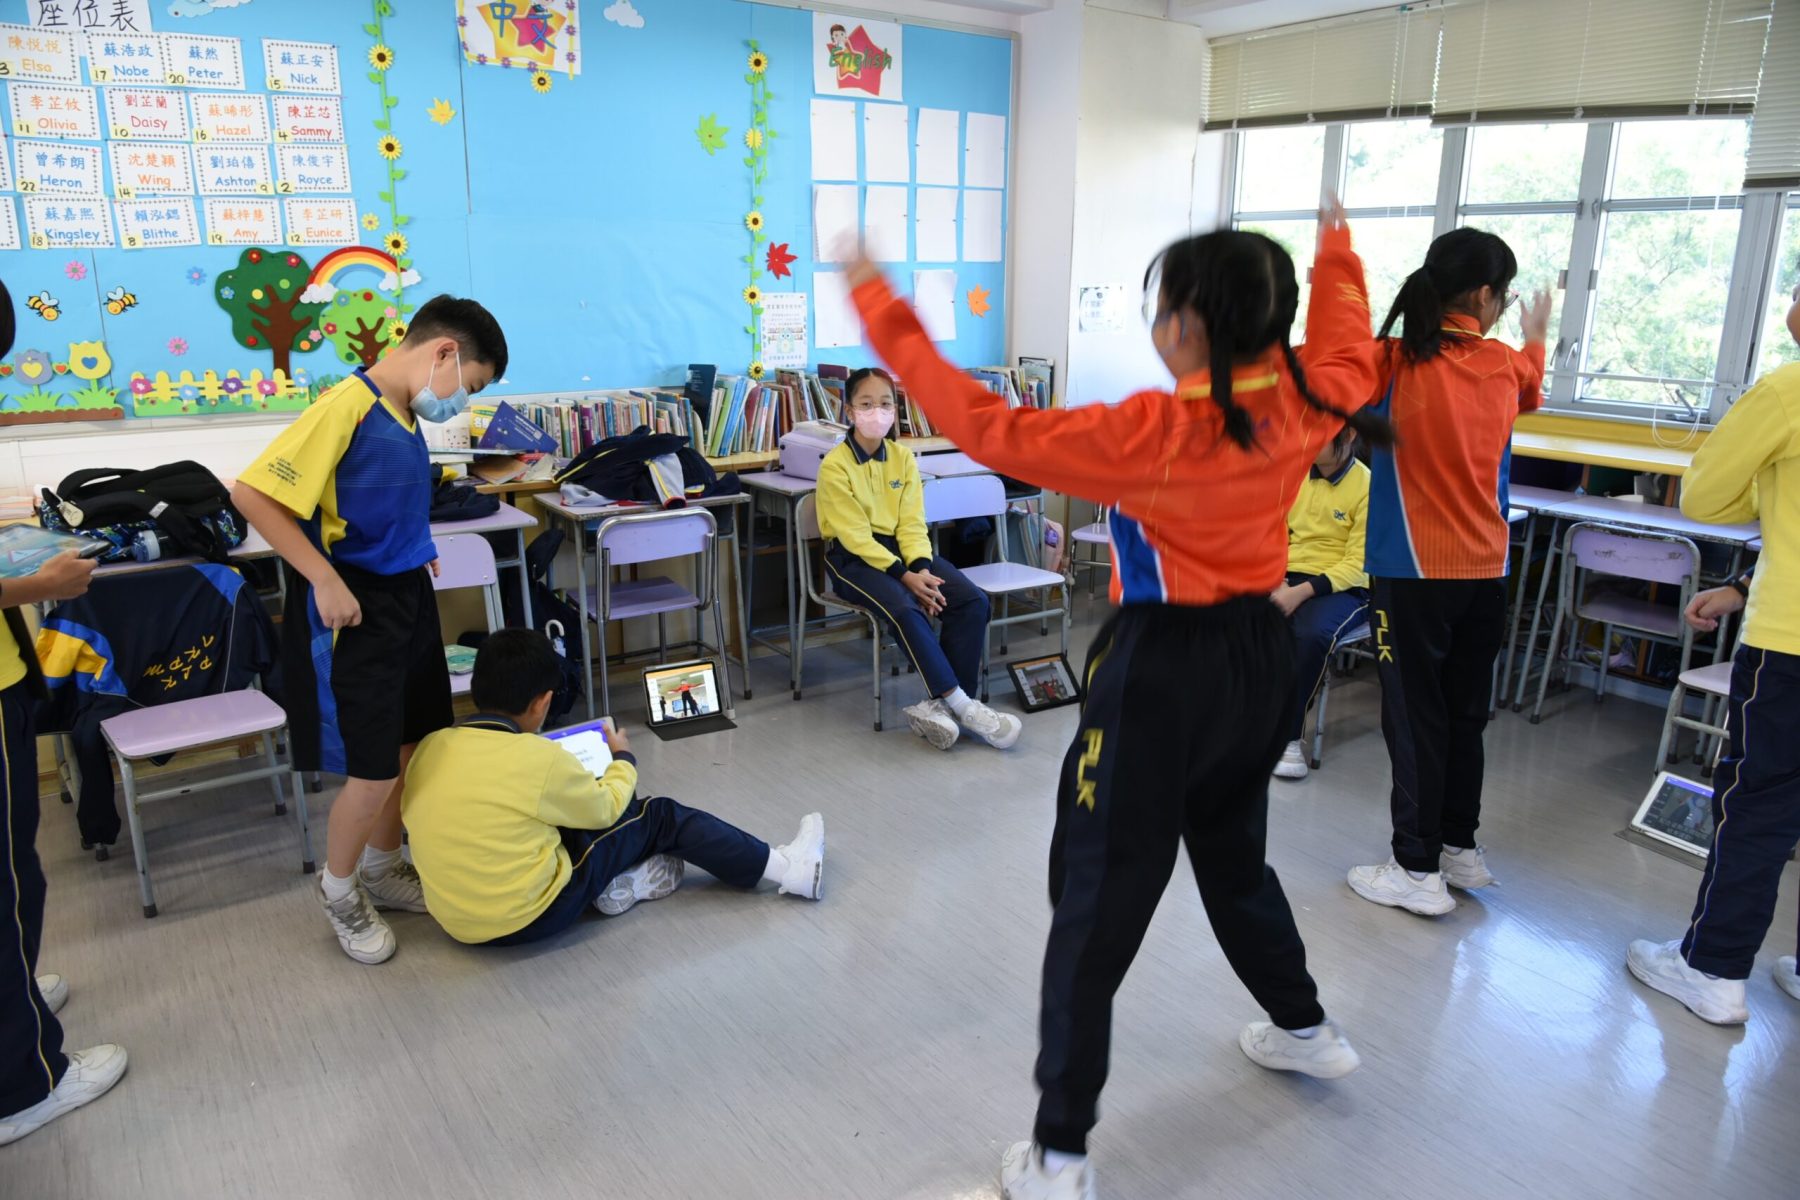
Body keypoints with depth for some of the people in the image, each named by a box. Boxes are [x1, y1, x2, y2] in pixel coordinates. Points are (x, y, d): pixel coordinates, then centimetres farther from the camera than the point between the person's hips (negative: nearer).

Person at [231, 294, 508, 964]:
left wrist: (413, 550, 8)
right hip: (355, 609, -8)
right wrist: (324, 579, -22)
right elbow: (253, 494, -21)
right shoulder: (347, 407, -19)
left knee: (409, 746, 18)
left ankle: (382, 867, 39)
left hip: (408, 599, 8)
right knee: (373, 771, -1)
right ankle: (339, 889, 25)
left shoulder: (408, 417, 5)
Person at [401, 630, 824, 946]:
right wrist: (623, 758, 17)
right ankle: (784, 868, 14)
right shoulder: (541, 758, -20)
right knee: (660, 816, 6)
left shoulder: (429, 748, -4)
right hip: (533, 916, -6)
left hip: (454, 921, 6)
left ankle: (619, 879, 14)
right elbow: (606, 808, -1)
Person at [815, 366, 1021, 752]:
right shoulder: (835, 466, -10)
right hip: (854, 557, -5)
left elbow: (912, 523, 0)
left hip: (900, 548, 5)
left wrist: (920, 567, -19)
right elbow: (856, 535, -15)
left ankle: (938, 703, -17)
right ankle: (961, 705, -27)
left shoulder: (903, 457, 5)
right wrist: (904, 576, -23)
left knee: (974, 601, -17)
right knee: (905, 608, -34)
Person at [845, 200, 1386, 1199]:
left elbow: (991, 431, -25)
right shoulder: (1303, 403, -5)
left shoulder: (1157, 432, -25)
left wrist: (884, 313, -18)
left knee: (1097, 902, 1)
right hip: (1257, 651, 8)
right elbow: (1347, 354, 20)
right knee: (1231, 848, 30)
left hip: (1164, 669, -7)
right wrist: (1334, 251, 36)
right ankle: (1303, 1028, 51)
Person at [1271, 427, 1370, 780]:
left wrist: (1303, 591, -23)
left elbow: (1358, 564, -11)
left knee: (1311, 633, -37)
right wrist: (1276, 581, -10)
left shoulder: (1368, 486, -6)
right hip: (1285, 577, 4)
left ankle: (1288, 734, -20)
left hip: (1341, 586, -4)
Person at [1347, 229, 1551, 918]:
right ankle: (1460, 847, 30)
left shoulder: (1395, 362, -12)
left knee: (1416, 721, 1)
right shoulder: (1507, 366, 3)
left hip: (1414, 573, -4)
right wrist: (1536, 336, 48)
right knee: (1465, 716, 16)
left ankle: (1419, 871, 7)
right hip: (1485, 573, 5)